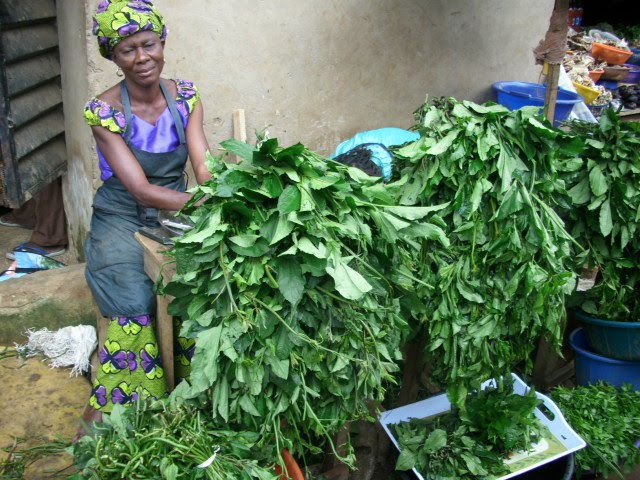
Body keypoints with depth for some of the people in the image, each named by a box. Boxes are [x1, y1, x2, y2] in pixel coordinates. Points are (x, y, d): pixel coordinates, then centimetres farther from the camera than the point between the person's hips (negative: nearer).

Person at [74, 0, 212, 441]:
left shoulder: (186, 97, -2)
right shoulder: (103, 111, -13)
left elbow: (203, 164, -11)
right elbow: (141, 190, -21)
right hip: (123, 222, -3)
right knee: (137, 308, -21)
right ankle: (101, 420, -5)